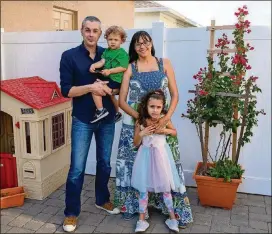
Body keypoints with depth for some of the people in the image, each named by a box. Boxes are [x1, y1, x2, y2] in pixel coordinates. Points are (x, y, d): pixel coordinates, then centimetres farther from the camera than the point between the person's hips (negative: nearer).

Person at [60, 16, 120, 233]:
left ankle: (102, 200, 36)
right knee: (77, 168, 1)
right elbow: (66, 90, -9)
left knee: (105, 163, 15)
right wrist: (90, 87, -22)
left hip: (107, 118, 3)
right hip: (83, 120, -3)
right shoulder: (69, 56, -4)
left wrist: (106, 88, -16)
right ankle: (71, 212, 17)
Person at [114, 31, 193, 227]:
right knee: (134, 164, 6)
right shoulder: (130, 68, 3)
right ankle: (132, 205, 25)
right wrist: (141, 117, -17)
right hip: (134, 124, 0)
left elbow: (175, 95, 3)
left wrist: (167, 117, -13)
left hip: (161, 122, 0)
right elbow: (122, 101, -2)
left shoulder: (165, 64, 4)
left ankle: (174, 208, 19)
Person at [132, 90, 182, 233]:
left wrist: (165, 130, -10)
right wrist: (141, 134, -20)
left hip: (161, 156, 0)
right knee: (143, 189, 5)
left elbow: (175, 132, 10)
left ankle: (172, 218, 25)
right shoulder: (140, 122, -9)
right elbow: (136, 144, -2)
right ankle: (142, 220, 20)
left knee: (165, 188, 9)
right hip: (146, 157, 0)